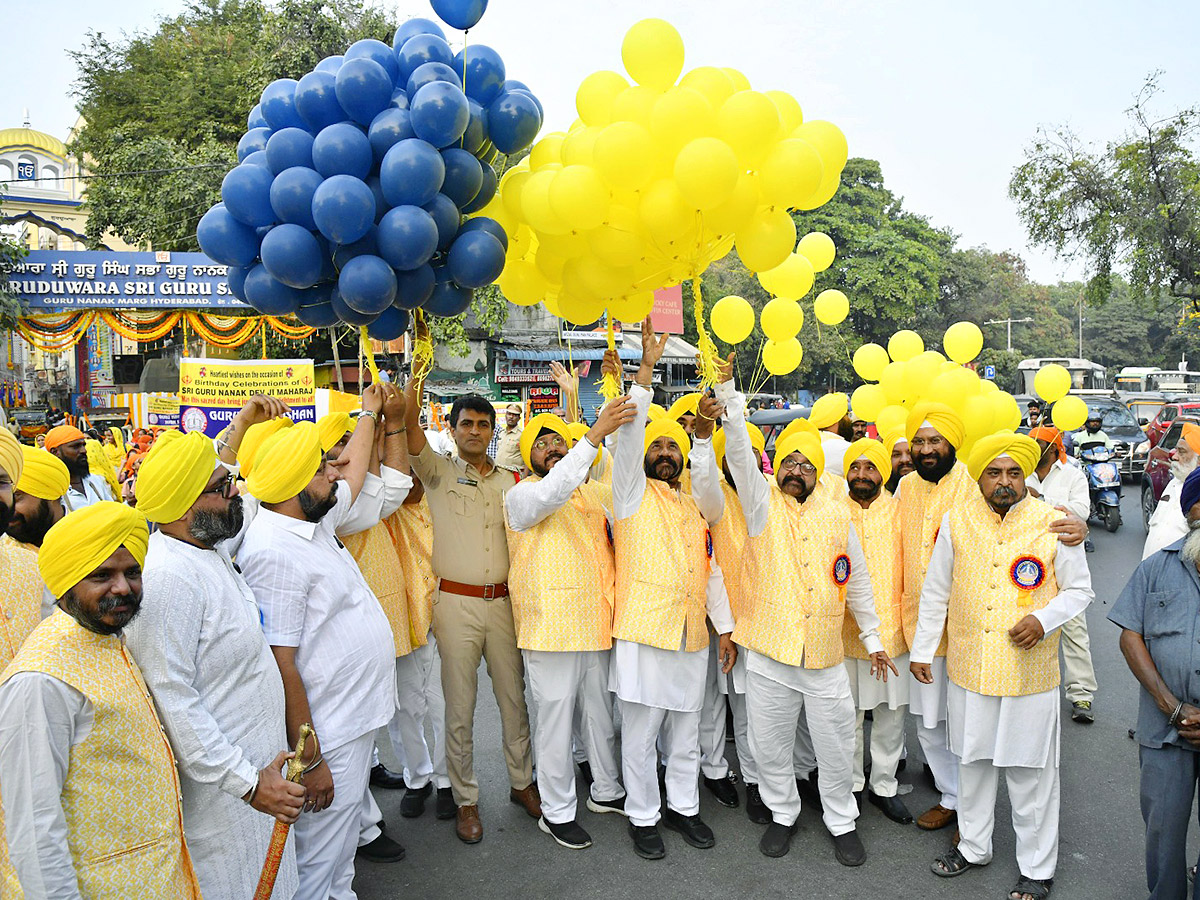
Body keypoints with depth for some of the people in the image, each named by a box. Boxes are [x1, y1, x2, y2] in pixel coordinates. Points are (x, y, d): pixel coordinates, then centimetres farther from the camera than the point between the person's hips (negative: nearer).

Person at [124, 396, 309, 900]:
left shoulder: (209, 549, 3)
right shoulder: (167, 576, -26)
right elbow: (172, 702, -27)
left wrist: (243, 424, 27)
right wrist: (248, 782, -25)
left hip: (257, 764, 9)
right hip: (219, 786, -9)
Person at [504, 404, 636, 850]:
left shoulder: (596, 493, 14)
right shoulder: (522, 494, -6)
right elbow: (549, 493, -29)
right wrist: (595, 435, -36)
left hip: (597, 624, 6)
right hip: (551, 625, -6)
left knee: (603, 711, 18)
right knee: (555, 718, 4)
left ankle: (606, 790, 37)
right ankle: (556, 811, 21)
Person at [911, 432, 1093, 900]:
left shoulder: (1054, 524, -8)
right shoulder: (957, 520, -2)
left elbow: (1079, 590, 2)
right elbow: (935, 591, 6)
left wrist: (1044, 620, -17)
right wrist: (921, 650, 8)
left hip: (1030, 673, -2)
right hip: (969, 668, 2)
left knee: (1031, 773, 9)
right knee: (973, 761, 18)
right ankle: (973, 846, 38)